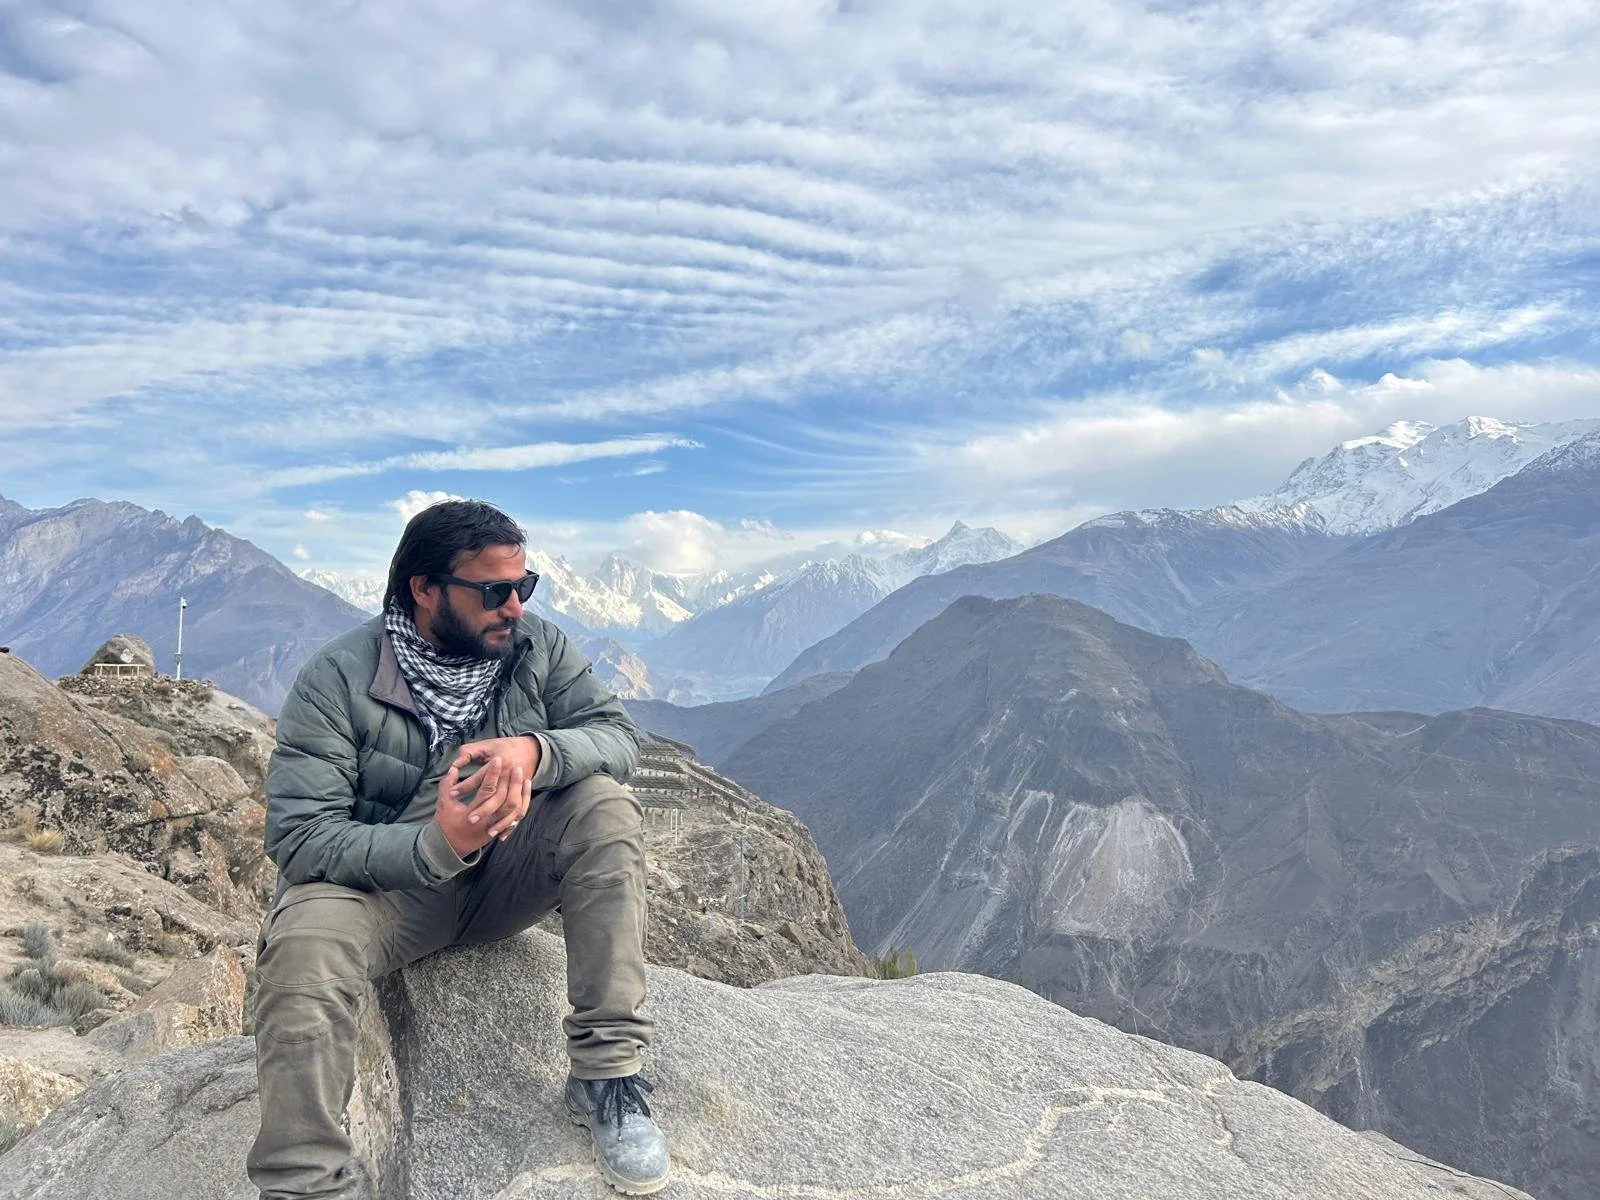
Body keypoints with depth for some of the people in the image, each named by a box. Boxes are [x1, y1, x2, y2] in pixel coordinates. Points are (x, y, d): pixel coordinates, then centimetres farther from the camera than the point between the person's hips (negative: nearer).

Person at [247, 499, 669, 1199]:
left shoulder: (536, 649, -5)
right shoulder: (337, 681, -17)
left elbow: (619, 735, -12)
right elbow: (298, 835, -23)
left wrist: (534, 750, -35)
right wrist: (437, 846, -40)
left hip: (504, 877, 3)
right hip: (383, 888, -3)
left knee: (604, 804, -23)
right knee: (305, 935, -34)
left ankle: (607, 1075, -20)